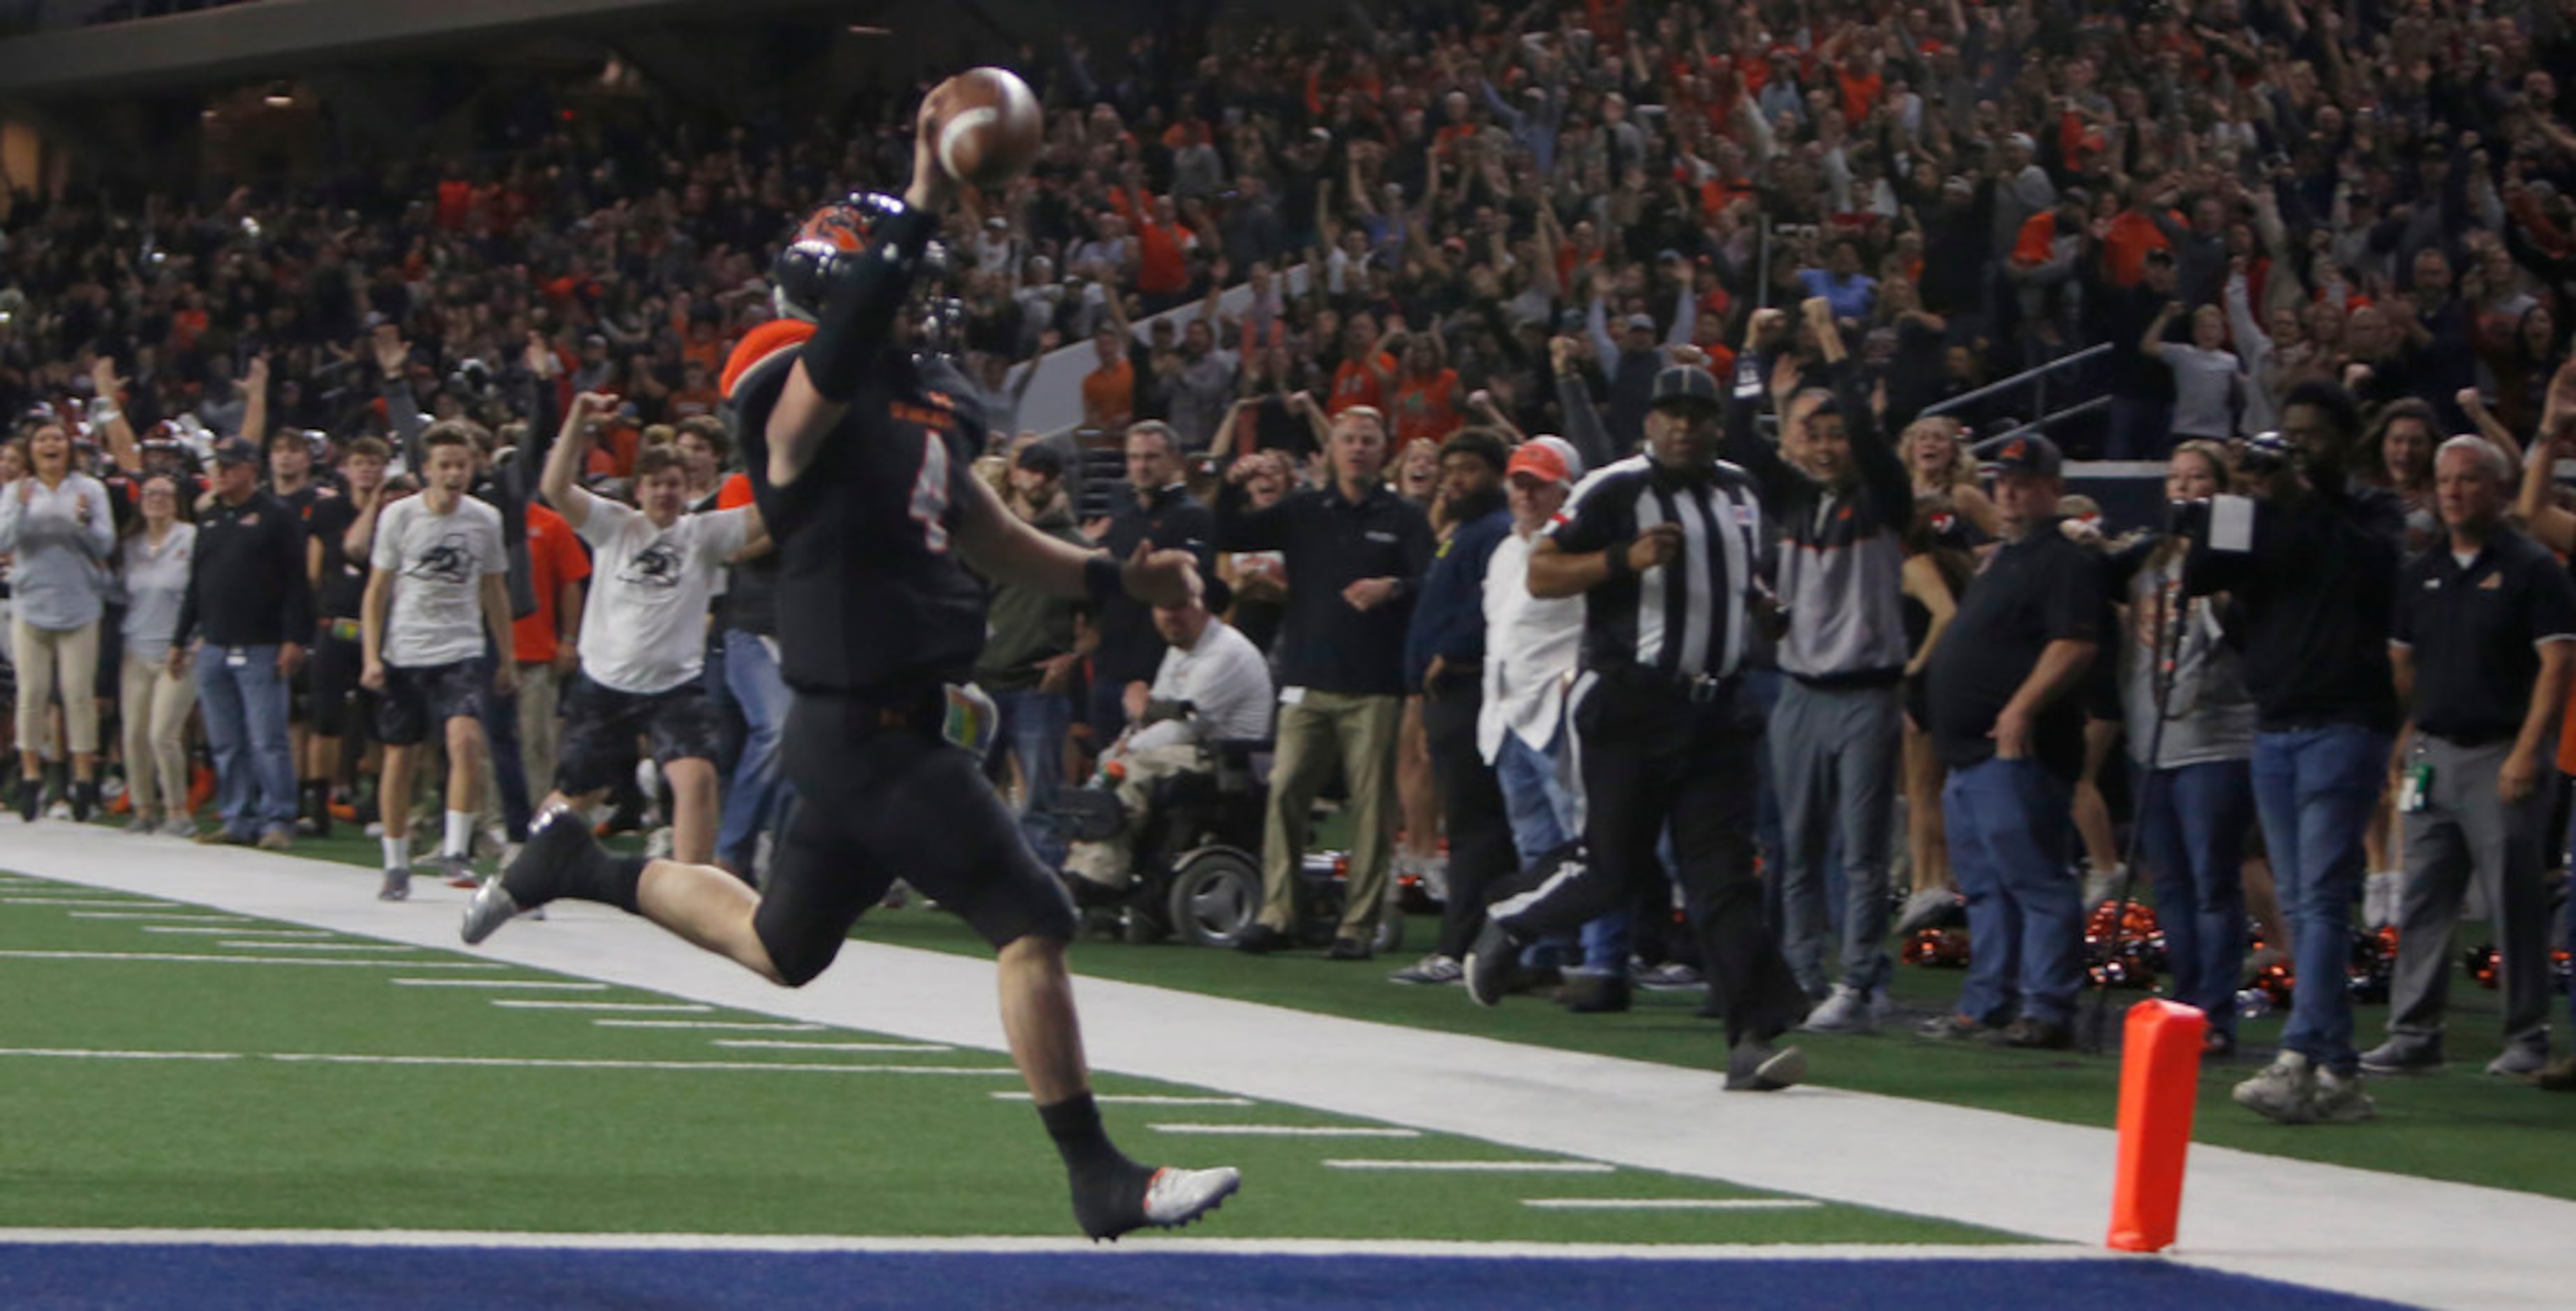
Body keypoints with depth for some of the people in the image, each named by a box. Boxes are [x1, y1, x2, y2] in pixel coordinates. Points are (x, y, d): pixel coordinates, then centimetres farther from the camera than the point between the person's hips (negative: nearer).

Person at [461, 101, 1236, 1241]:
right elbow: (846, 337, -38)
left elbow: (991, 538, 24)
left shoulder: (928, 402, 14)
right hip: (865, 730, -10)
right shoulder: (804, 394, -14)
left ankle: (575, 867, 37)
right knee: (1033, 926, -9)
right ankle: (1099, 1181, -2)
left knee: (779, 949, 23)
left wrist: (1119, 578, 14)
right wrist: (926, 206, -44)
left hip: (907, 721, 10)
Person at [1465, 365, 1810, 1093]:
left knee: (1724, 873, -2)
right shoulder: (1615, 491, -7)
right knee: (1615, 869, -2)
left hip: (1716, 709, 5)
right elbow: (1540, 574, -12)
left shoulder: (1742, 492, 14)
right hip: (1628, 705, -5)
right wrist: (1626, 560, -23)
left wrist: (1755, 643, 19)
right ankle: (1504, 928, 26)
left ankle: (1753, 1037, -7)